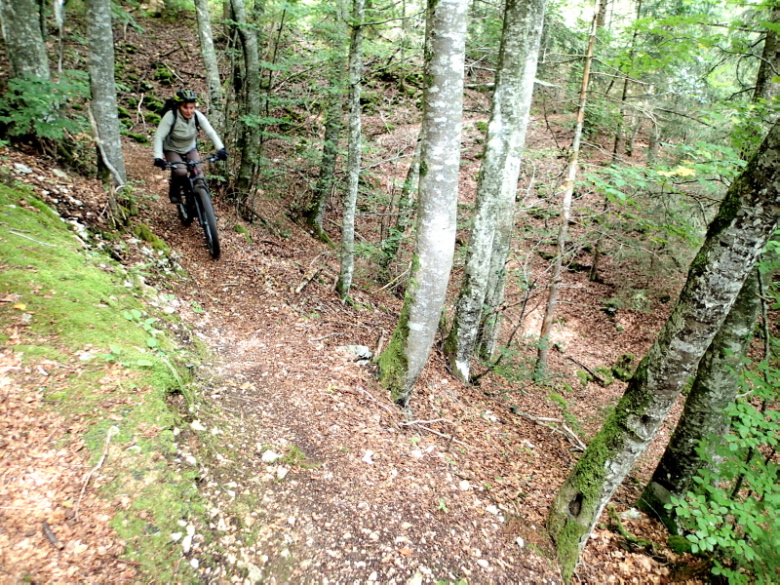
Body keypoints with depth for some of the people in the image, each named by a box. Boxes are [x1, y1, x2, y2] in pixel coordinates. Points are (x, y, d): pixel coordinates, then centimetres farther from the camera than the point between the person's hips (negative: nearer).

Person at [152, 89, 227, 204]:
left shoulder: (198, 116, -20)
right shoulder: (171, 116, -28)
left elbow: (211, 132, -23)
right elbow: (159, 136, -30)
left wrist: (221, 149, -39)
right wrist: (158, 157, -41)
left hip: (190, 149, 3)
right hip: (172, 150, -3)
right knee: (181, 172, -27)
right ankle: (174, 192, 4)